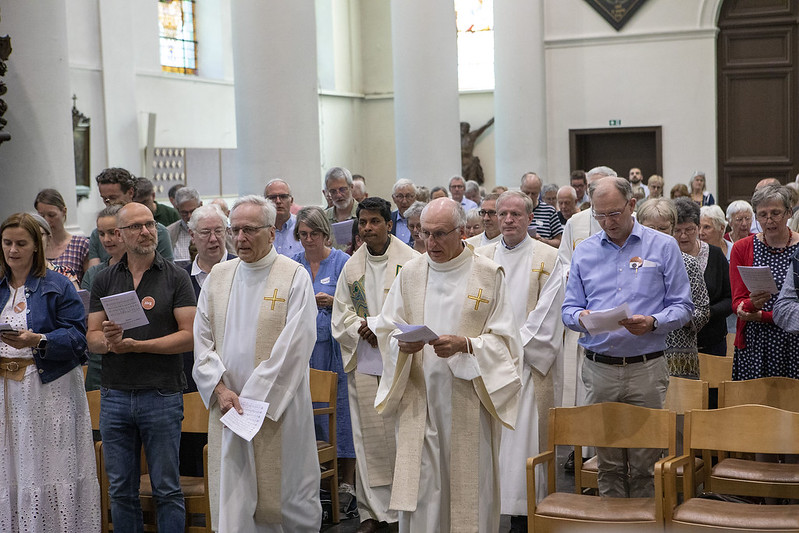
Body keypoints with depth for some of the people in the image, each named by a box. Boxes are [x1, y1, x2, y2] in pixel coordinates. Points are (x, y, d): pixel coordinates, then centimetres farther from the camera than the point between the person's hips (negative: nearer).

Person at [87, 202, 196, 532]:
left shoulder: (175, 277, 0)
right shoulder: (105, 280, 10)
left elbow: (189, 335, -7)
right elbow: (92, 338, 8)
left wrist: (136, 345, -15)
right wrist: (108, 340, -16)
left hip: (162, 396, -3)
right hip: (115, 396, 3)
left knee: (167, 489, 2)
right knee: (121, 490, 9)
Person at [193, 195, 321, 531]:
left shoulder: (294, 277, -6)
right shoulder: (218, 276, 9)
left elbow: (294, 347, -13)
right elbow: (202, 340, 7)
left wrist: (253, 399, -14)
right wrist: (221, 389, -7)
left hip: (278, 407, -3)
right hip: (227, 404, 4)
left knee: (286, 494, 5)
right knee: (232, 497, 4)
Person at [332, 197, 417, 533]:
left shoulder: (411, 262, -3)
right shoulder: (352, 266, 10)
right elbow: (341, 312, 12)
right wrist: (361, 327, -7)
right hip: (363, 361, 3)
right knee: (369, 435, 3)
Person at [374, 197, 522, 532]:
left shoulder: (489, 274, 0)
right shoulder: (410, 273, 8)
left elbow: (503, 338, -3)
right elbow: (386, 330, 9)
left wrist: (464, 345, -19)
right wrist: (403, 344, -13)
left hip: (468, 399, -2)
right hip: (419, 396, 2)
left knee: (469, 481, 2)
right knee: (419, 485, 1)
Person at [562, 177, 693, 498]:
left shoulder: (663, 247, 4)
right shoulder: (584, 252, 12)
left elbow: (682, 306, 0)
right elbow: (569, 309, 11)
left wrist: (653, 322, -18)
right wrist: (581, 318, -12)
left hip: (646, 368, -2)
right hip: (598, 369, 2)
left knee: (645, 462, 1)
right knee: (607, 461, 7)